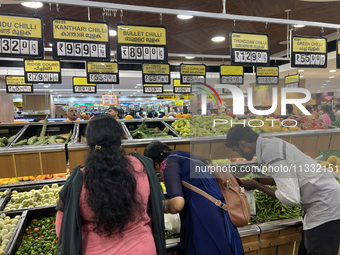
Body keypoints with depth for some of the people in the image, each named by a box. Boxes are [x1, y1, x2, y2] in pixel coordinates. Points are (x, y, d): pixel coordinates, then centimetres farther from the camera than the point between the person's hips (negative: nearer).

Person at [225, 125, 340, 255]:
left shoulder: (270, 152, -26)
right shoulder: (270, 143, 3)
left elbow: (291, 198, -24)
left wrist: (256, 185, -13)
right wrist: (256, 180, 9)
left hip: (325, 208, -9)